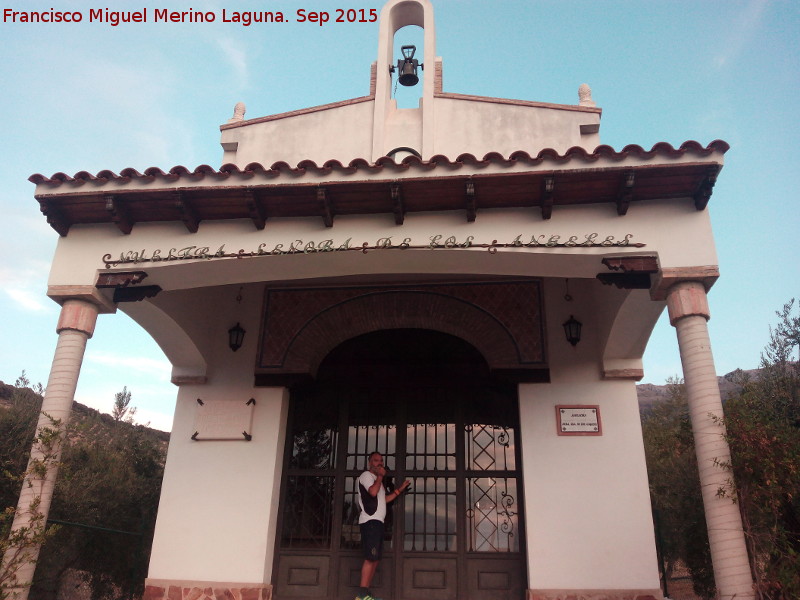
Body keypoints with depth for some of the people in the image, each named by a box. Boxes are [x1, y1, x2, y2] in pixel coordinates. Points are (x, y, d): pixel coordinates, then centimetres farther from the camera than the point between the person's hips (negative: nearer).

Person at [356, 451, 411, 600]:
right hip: (370, 521, -10)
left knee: (375, 559, 6)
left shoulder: (376, 479, 28)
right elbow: (373, 491, -19)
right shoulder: (366, 475, -2)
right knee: (371, 558, -16)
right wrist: (380, 476, -8)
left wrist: (400, 489, 24)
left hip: (377, 522, 10)